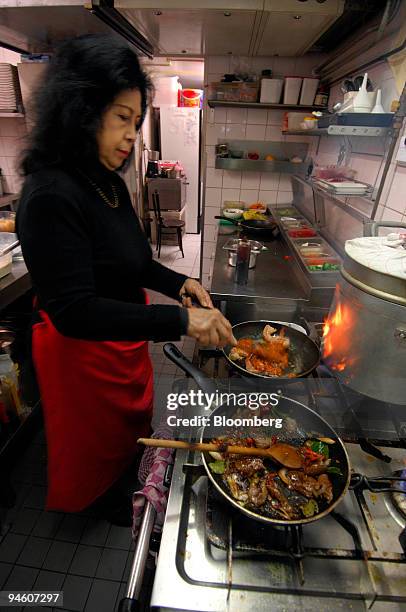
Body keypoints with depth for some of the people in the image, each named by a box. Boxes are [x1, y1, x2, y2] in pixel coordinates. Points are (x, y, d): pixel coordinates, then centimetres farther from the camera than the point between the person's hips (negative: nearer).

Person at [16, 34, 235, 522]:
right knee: (92, 452, 21)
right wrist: (180, 321, -33)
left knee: (131, 430, 30)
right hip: (82, 351, -8)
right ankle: (89, 512, 54)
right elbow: (74, 311, -30)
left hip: (124, 341, 8)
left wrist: (178, 283, -4)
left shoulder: (109, 184, 1)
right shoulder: (51, 196, -26)